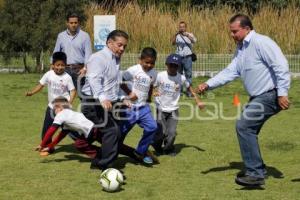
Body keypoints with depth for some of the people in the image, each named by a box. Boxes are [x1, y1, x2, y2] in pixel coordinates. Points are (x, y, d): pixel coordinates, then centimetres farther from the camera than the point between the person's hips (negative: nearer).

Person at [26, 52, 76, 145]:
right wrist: (31, 92, -12)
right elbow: (41, 85, 2)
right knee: (46, 128, 10)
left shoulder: (67, 77, -12)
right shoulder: (49, 75, -4)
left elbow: (72, 90, -11)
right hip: (51, 106, 4)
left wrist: (70, 102, -26)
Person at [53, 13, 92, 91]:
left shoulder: (84, 36, 1)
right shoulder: (61, 36, 10)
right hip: (65, 68, 3)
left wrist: (85, 68, -15)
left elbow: (88, 53, -3)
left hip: (79, 68, -3)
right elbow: (56, 52, 15)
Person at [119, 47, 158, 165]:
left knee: (152, 127, -13)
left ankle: (141, 152, 3)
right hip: (130, 107, -5)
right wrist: (129, 93, -16)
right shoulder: (133, 70, -14)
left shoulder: (153, 73, 4)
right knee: (122, 131, 2)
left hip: (143, 107, 5)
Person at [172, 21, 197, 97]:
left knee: (188, 74, -2)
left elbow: (194, 41, -17)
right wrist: (176, 34, -24)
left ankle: (189, 90, 2)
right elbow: (173, 43, -10)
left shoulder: (189, 35, 3)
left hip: (187, 57, -2)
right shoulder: (177, 36, 7)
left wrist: (187, 35, -33)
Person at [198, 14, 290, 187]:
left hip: (270, 95, -10)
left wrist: (282, 93, -24)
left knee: (244, 126, -16)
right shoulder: (241, 49, 14)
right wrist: (208, 84, -5)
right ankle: (257, 169, 29)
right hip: (258, 97, 10)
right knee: (248, 130, 14)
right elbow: (230, 72, 8)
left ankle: (256, 174, -12)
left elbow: (281, 66, -21)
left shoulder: (261, 42, -15)